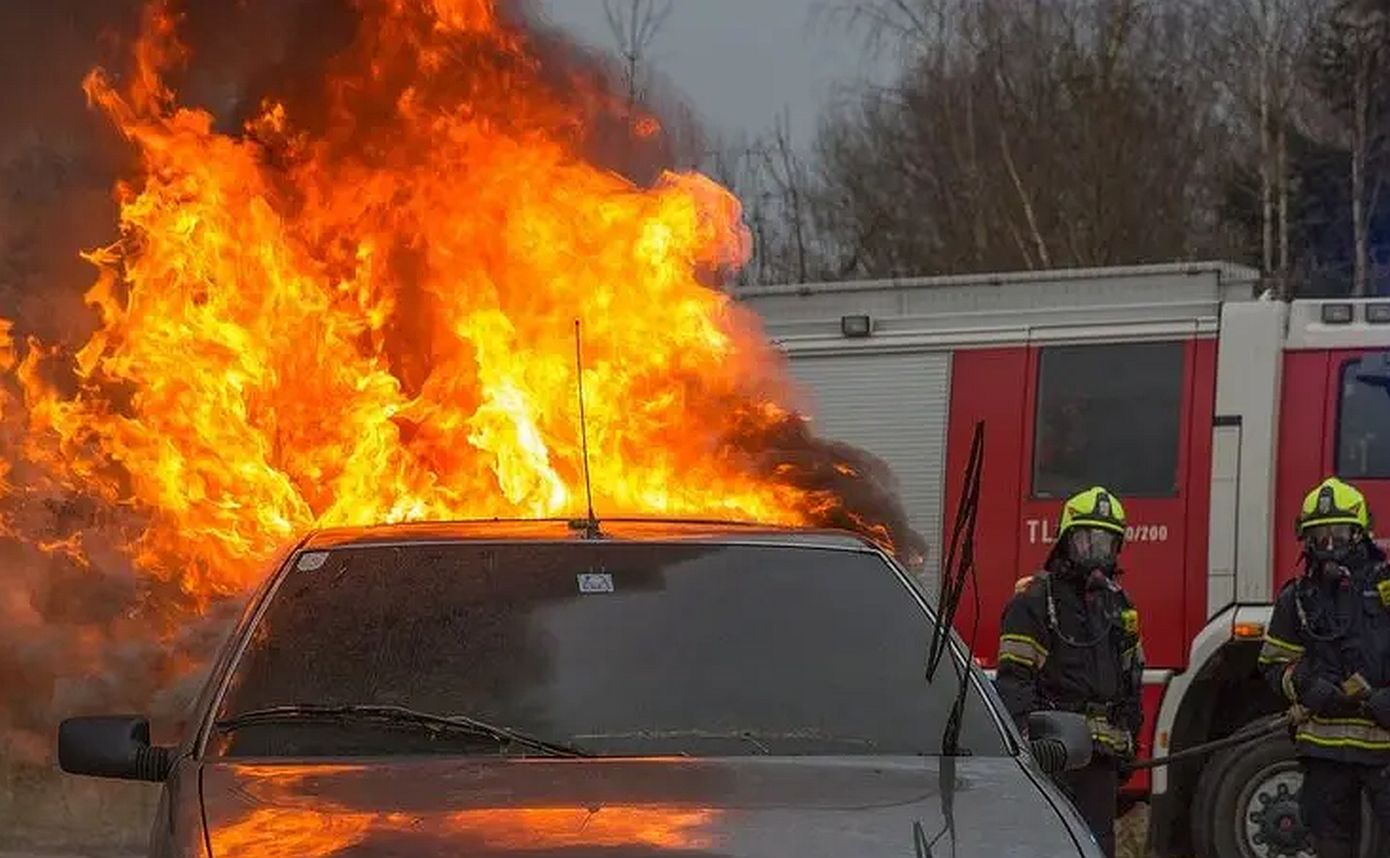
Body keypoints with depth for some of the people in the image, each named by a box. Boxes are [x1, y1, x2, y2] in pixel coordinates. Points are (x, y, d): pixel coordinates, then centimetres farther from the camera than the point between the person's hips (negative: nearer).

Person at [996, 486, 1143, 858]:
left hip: (1102, 756, 7)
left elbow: (1131, 678, 25)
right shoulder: (1034, 600, -5)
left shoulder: (1117, 603, 18)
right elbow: (1014, 677, -11)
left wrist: (1129, 742, 20)